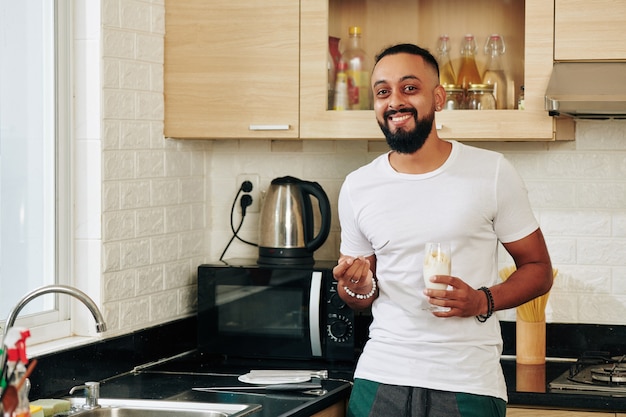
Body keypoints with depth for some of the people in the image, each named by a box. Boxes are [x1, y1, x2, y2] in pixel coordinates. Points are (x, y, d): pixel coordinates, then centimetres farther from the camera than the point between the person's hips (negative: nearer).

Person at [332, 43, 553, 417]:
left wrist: (483, 301, -15)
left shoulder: (493, 173, -3)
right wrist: (358, 287, -8)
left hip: (469, 385, -2)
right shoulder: (358, 187, 5)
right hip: (381, 377, 2)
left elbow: (539, 270, 2)